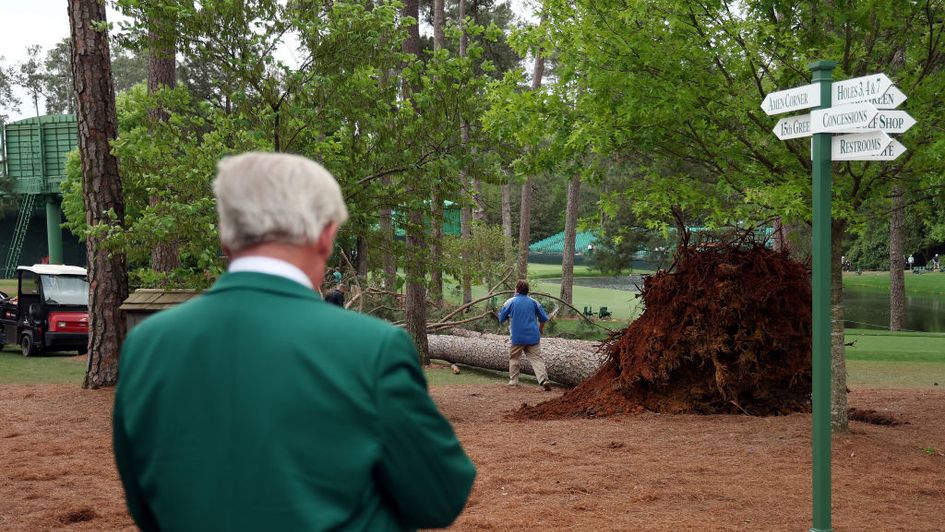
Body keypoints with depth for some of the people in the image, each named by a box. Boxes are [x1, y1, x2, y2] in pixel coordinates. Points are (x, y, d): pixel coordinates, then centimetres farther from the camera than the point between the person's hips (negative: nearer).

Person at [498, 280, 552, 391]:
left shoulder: (510, 302, -4)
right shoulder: (533, 302, 3)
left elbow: (501, 319, 3)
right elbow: (543, 318, 8)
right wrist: (540, 329, 27)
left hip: (517, 337, -2)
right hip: (533, 336, 2)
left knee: (514, 358, 16)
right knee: (536, 358, -2)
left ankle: (513, 381, 18)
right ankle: (544, 380, -16)